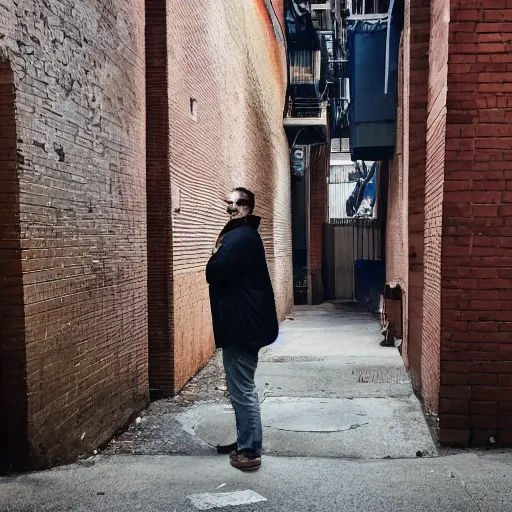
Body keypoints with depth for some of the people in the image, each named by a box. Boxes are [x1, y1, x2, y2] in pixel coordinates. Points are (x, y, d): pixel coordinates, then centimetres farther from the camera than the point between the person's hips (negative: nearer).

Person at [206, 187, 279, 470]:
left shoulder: (241, 237, -17)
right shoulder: (241, 235, 17)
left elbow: (214, 273, -22)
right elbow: (227, 271, 15)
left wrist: (216, 252, -4)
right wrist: (220, 253, -3)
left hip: (241, 324, -11)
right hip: (243, 322, 11)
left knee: (242, 389, -3)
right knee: (241, 387, 18)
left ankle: (250, 451, 5)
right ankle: (245, 441, 29)